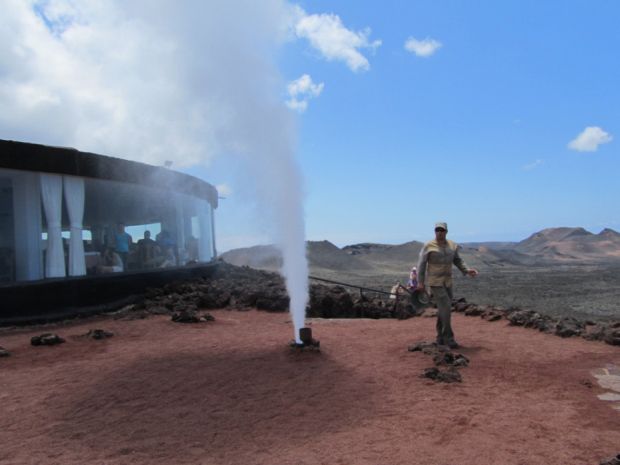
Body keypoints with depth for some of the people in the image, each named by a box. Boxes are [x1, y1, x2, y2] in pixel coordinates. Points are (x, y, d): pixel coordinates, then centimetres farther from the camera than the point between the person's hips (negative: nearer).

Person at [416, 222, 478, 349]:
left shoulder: (452, 246, 5)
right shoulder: (428, 246, -11)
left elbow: (458, 261, 8)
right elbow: (421, 264, -8)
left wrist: (468, 270, -10)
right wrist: (420, 282, -11)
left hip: (447, 282, 6)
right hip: (434, 282, -6)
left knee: (443, 309, 9)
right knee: (445, 307, -15)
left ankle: (441, 337, 20)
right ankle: (448, 337, -8)